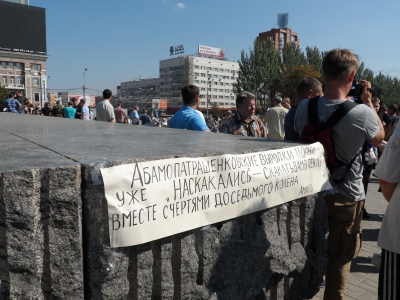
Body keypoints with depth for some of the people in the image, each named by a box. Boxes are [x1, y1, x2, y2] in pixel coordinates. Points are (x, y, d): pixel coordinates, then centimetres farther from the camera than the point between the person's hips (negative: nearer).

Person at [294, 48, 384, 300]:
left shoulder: (305, 107, -11)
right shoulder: (361, 112, -21)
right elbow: (380, 138, 0)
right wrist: (368, 102, 6)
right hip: (347, 197, -3)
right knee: (340, 259, 15)